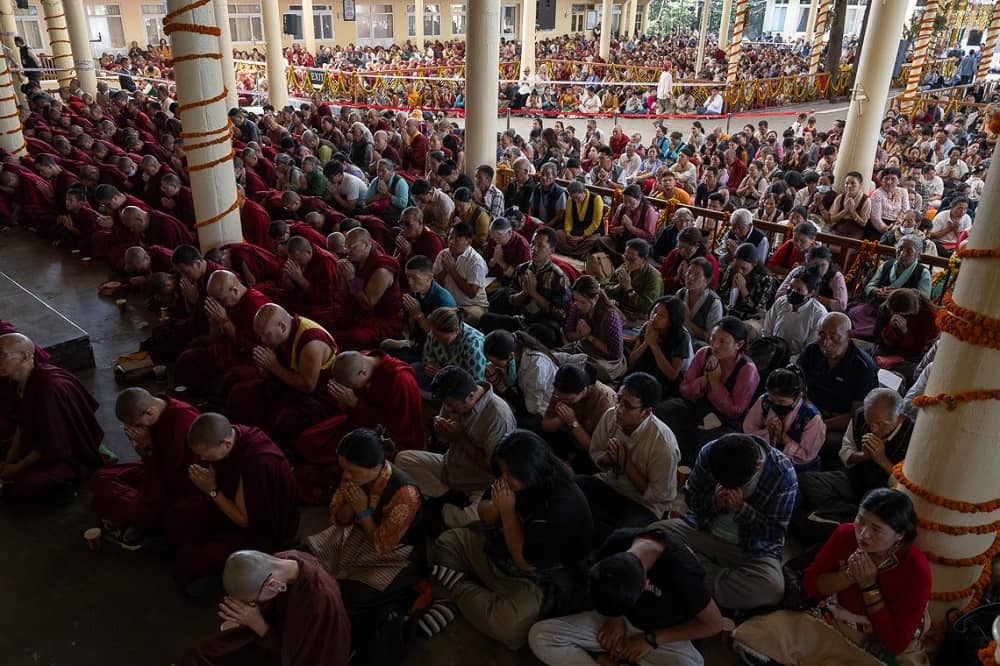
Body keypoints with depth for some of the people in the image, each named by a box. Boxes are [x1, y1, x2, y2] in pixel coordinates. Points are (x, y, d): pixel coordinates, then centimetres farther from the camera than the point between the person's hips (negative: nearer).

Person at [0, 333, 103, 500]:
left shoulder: (48, 389, -32)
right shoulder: (20, 381, -5)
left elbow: (52, 445, -24)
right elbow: (21, 425, 7)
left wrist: (17, 467, -13)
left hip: (74, 454, -9)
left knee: (21, 488, -23)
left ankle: (69, 476, 0)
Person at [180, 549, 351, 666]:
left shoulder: (321, 599, -40)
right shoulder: (280, 562, -20)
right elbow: (273, 612, 0)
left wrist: (258, 625, -28)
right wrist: (252, 620, -17)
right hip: (281, 632, 7)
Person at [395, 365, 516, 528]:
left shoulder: (498, 416, -27)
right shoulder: (454, 399, -7)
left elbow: (491, 466, -21)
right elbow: (444, 439, 9)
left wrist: (460, 437, -22)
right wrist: (440, 430, -16)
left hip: (477, 487, -7)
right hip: (449, 466, 7)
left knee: (454, 520, -33)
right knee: (403, 459, -10)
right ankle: (452, 497, -16)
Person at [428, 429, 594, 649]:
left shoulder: (562, 505, -32)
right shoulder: (512, 478, -10)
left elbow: (526, 562, -26)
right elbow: (484, 514, 5)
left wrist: (508, 510, -27)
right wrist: (495, 506, -19)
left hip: (538, 580, -7)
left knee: (506, 626, -31)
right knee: (446, 541, 9)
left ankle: (455, 583, -9)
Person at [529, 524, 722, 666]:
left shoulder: (681, 573, -34)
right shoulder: (617, 541, -23)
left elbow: (714, 624, -16)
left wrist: (650, 639, -16)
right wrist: (615, 618, -13)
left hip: (662, 636, -2)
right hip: (623, 621, 3)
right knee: (540, 635, -16)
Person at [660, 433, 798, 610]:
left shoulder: (783, 474, -21)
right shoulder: (709, 453, -15)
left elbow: (776, 532, -13)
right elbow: (690, 497, -1)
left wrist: (742, 509, -28)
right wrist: (713, 502, -22)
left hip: (751, 549, -2)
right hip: (702, 530, 3)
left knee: (772, 589, -34)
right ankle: (722, 578, -14)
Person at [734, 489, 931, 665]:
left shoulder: (916, 569, -20)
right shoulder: (845, 534, -10)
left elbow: (897, 642, -18)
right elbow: (810, 584, -1)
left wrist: (868, 585, -25)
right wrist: (849, 575, -20)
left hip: (882, 647, -1)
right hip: (830, 622, 2)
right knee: (749, 637, -20)